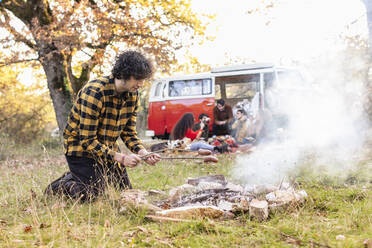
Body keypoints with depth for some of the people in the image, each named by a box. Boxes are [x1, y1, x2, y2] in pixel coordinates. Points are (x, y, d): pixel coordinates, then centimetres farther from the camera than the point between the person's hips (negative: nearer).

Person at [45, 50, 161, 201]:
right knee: (92, 195, -16)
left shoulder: (133, 96, -6)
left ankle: (74, 177, 30)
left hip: (108, 148, 7)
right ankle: (62, 185, 14)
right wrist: (121, 158, -33)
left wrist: (143, 153, -20)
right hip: (81, 148, -7)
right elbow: (87, 140, -29)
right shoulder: (94, 92, -29)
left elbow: (128, 133, 0)